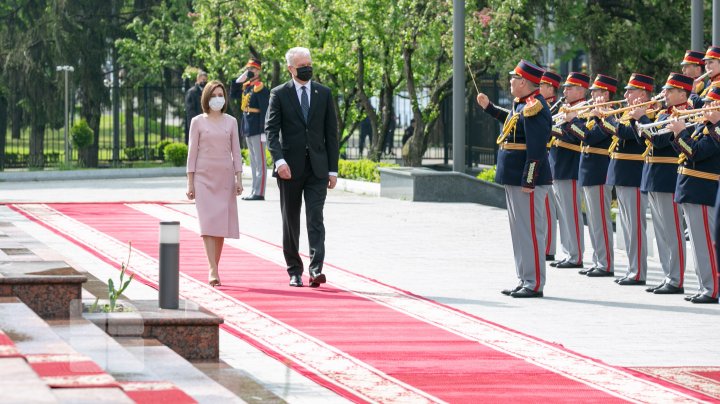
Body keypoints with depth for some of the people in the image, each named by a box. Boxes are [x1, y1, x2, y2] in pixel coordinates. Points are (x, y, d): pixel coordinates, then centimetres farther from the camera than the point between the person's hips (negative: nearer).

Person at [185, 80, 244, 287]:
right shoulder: (198, 122, 2)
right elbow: (192, 152, 2)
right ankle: (213, 271, -21)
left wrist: (239, 179, 1)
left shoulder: (231, 122, 8)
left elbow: (236, 151, 8)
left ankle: (214, 269, 11)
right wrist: (190, 182, -2)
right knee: (208, 222, -13)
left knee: (221, 223, 2)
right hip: (204, 177, -3)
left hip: (225, 177, 3)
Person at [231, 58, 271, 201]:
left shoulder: (260, 88, -13)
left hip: (257, 130, -9)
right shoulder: (246, 86, 12)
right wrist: (238, 80, 5)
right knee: (253, 162, 13)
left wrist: (263, 131, -19)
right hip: (248, 130, 9)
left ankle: (259, 193, -6)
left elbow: (265, 111, -16)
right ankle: (255, 191, 17)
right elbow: (233, 95, 20)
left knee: (260, 162, -6)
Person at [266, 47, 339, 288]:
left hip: (317, 168, 1)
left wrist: (333, 169, 4)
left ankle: (316, 269, -19)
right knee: (290, 221, 6)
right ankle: (294, 272, 15)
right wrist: (279, 160, -21)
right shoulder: (279, 94, 2)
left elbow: (331, 133, 9)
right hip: (290, 168, -1)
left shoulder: (324, 94, 8)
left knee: (315, 218, -11)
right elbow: (271, 130, -6)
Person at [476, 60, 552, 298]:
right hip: (514, 179, 11)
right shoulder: (521, 104, 13)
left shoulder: (534, 108, -18)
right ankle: (524, 281, 20)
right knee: (519, 231, 14)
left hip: (528, 180, -11)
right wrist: (488, 107, 37)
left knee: (530, 231, -6)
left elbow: (537, 148, -22)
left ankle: (534, 284, -3)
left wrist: (529, 181, -23)